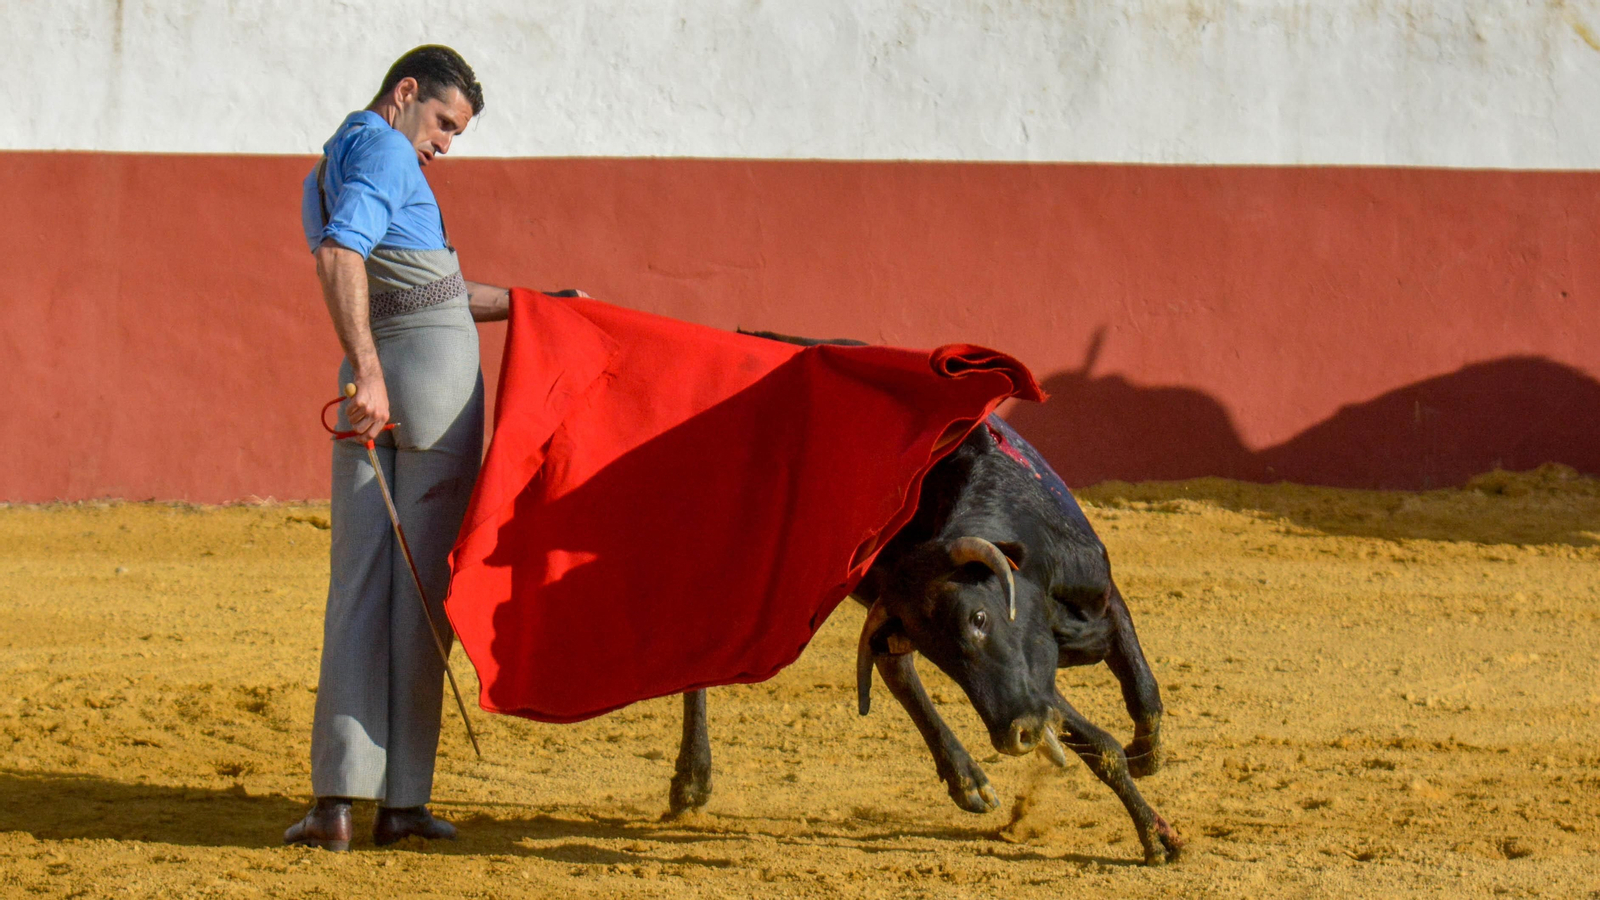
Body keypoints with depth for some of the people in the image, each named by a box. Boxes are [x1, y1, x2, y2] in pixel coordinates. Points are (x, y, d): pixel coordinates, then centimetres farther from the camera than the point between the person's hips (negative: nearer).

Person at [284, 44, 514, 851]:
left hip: (370, 389, 8)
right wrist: (368, 373, -30)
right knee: (425, 585, -1)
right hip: (438, 368, -7)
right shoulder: (381, 149, -6)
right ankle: (402, 799, 1)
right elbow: (342, 253, -24)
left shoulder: (322, 173, 23)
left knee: (358, 582, 4)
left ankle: (338, 798, -7)